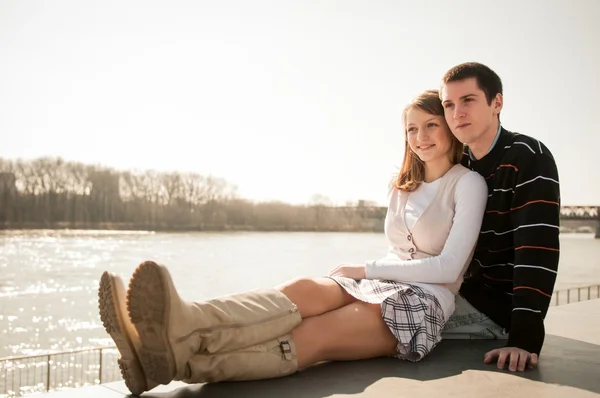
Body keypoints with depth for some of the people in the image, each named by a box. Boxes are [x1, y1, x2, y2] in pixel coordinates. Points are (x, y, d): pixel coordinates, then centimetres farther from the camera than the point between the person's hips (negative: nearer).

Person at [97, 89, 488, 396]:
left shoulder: (468, 183, 0)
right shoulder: (402, 185, 22)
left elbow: (448, 267, -9)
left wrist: (365, 269, -6)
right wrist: (366, 274, 2)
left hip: (424, 302, -5)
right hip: (383, 285, 6)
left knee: (318, 333, -34)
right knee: (304, 290, -30)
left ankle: (180, 355, -59)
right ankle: (180, 328, -57)